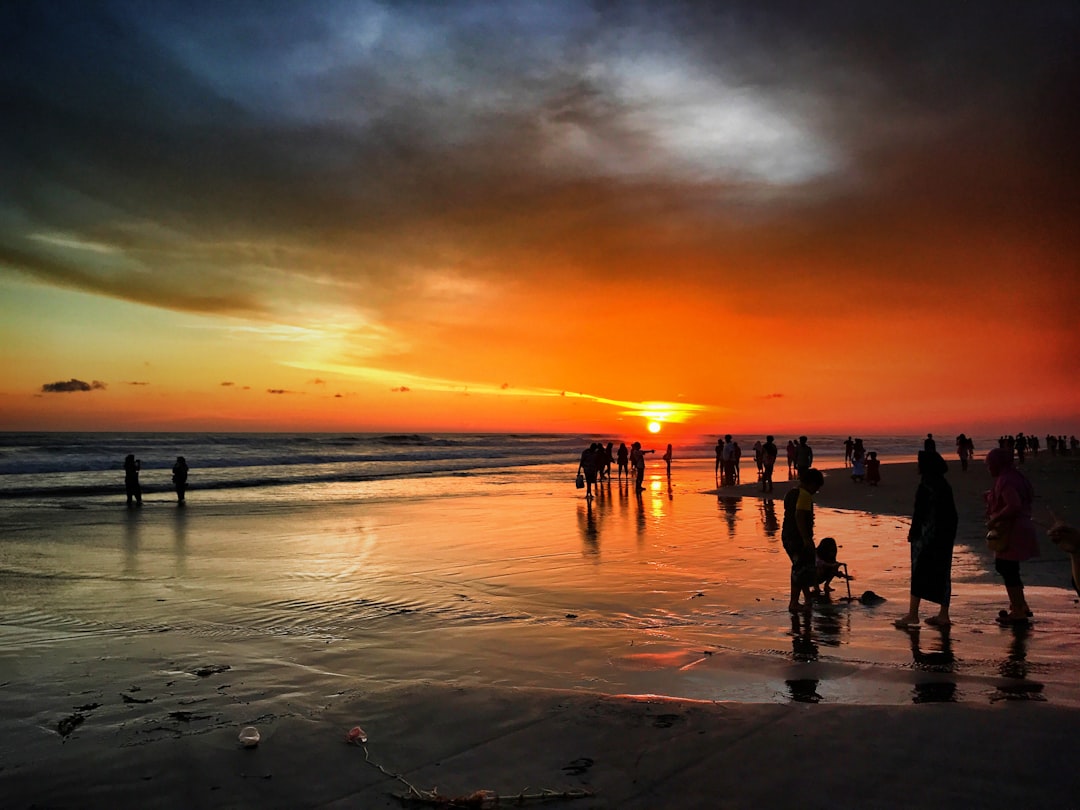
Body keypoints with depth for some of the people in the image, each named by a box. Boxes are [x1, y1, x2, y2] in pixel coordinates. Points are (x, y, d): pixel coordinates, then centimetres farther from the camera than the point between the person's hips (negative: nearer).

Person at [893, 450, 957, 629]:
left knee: (919, 573, -3)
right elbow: (951, 513, 14)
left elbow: (921, 511, -18)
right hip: (945, 534, 9)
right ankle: (943, 614, 16)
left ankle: (913, 614, 0)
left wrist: (913, 532, -12)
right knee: (942, 573, 11)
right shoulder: (944, 484, 10)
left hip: (928, 535, -9)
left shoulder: (928, 483, -15)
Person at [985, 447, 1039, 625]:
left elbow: (1014, 505, -30)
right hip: (1020, 527, 11)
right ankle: (1021, 606, 27)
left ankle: (1018, 612, 6)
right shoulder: (1016, 477, 12)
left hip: (1010, 531, -11)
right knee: (1004, 567, 19)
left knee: (1008, 571, -2)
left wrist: (994, 519, -21)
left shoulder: (1005, 480, -19)